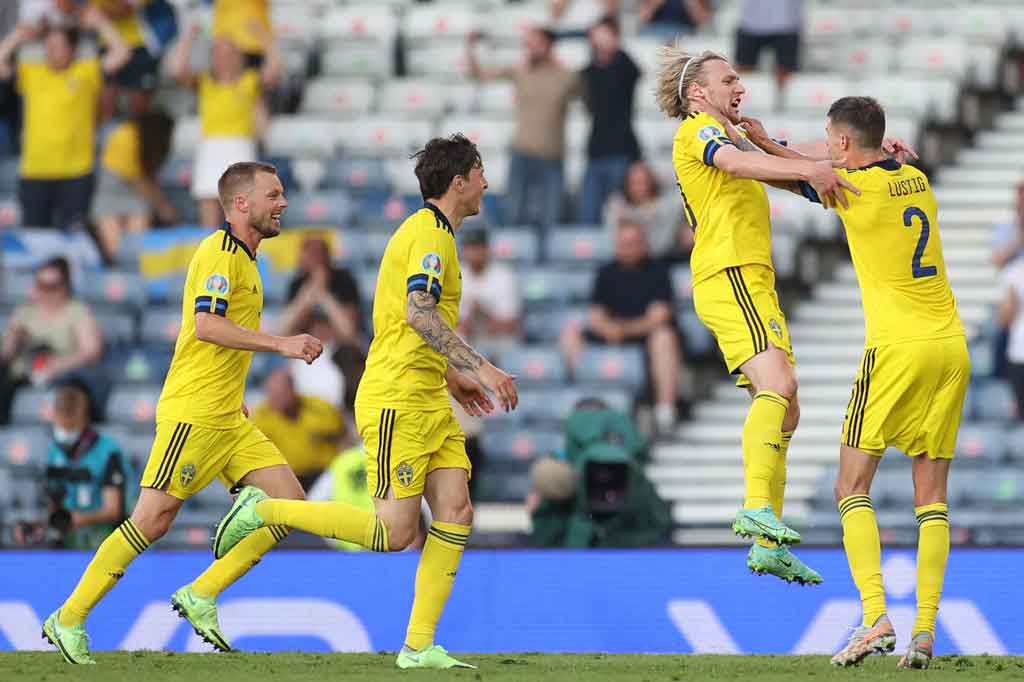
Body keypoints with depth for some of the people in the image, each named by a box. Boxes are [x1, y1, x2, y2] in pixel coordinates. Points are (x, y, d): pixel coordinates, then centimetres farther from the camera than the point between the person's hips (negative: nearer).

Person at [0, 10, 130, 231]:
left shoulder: (87, 72, 6)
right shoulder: (30, 73, 11)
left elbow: (120, 54, -3)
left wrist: (101, 24, 0)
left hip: (76, 173, -2)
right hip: (35, 174, 2)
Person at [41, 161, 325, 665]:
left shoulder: (242, 259, 20)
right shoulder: (219, 253, -11)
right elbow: (207, 324, -24)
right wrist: (281, 344, -25)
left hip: (228, 417, 9)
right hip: (193, 413, -9)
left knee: (288, 501, -2)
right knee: (153, 519, -9)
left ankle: (201, 595, 0)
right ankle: (69, 618, -1)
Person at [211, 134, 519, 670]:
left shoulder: (427, 231, 19)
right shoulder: (431, 234, -13)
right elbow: (419, 313, -26)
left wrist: (452, 376, 28)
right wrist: (480, 367, -27)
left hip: (429, 400, 10)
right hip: (396, 399, -10)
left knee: (456, 514, -1)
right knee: (394, 533, -11)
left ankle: (419, 646, -1)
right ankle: (263, 510, 1)